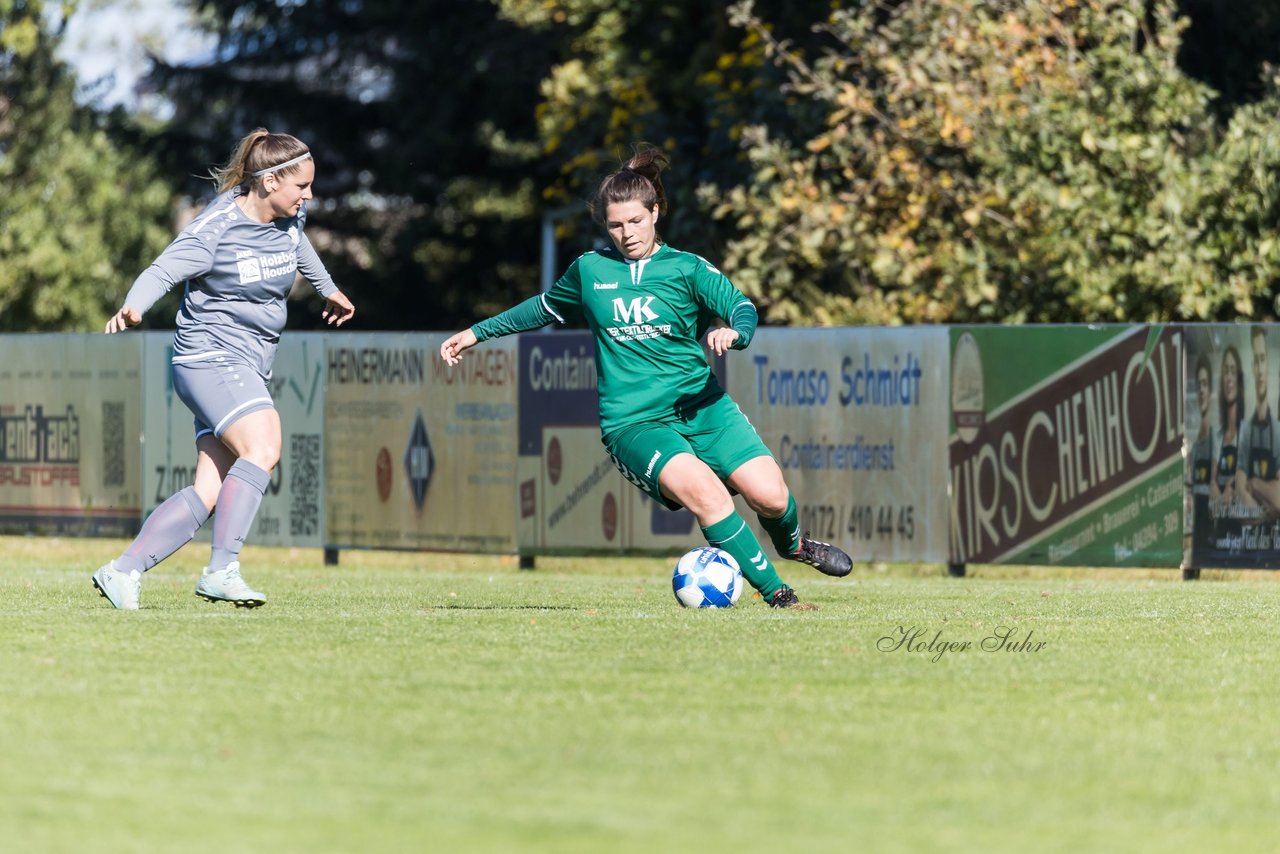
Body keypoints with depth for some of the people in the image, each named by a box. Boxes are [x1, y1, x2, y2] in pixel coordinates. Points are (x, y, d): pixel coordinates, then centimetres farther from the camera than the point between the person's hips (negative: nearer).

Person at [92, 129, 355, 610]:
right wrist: (131, 309, -40)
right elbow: (162, 272, -19)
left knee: (209, 493, 0)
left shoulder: (290, 217, 7)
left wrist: (328, 290, 47)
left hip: (248, 371, 8)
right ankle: (222, 570, -29)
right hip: (210, 358, -8)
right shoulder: (215, 229, -16)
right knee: (262, 448, -29)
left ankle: (123, 573, 5)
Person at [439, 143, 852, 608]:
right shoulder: (589, 270, 10)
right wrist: (478, 332, 29)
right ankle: (775, 591, -21)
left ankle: (791, 544, 24)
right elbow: (546, 308, 28)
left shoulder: (687, 268, 5)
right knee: (700, 488, -30)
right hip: (633, 423, -1)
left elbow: (742, 307, -9)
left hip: (700, 406, 1)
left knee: (770, 496, -14)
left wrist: (733, 331, -32)